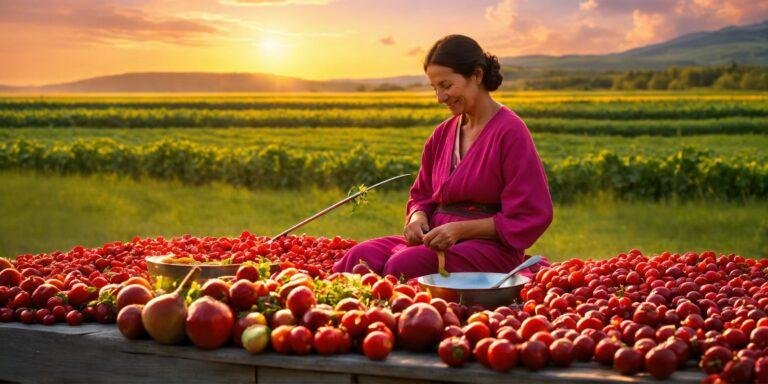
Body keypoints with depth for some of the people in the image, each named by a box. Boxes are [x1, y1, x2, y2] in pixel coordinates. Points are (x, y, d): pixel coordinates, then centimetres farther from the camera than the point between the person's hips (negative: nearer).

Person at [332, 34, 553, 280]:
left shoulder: (510, 132, -8)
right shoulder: (442, 134, 15)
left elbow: (530, 218, -11)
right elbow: (422, 195, 23)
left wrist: (461, 229, -18)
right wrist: (417, 218, -3)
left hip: (492, 246, -6)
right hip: (439, 239, 7)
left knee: (404, 265, -33)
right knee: (361, 256, -21)